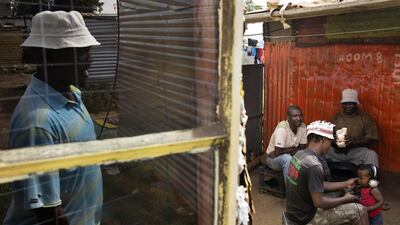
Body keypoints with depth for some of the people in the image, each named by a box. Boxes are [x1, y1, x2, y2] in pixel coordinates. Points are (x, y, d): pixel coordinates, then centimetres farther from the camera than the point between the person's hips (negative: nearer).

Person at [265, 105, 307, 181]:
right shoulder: (282, 128, -28)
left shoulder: (302, 126, -9)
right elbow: (278, 152, -29)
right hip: (273, 158, -6)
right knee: (288, 158, -35)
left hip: (290, 156, 6)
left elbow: (303, 148, -3)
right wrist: (293, 149, -15)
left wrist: (293, 151, -24)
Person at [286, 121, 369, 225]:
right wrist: (345, 199, -9)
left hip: (296, 211, 9)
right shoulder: (314, 165, -27)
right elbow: (318, 202, -24)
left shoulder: (300, 154, 0)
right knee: (360, 211, -1)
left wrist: (345, 184, 14)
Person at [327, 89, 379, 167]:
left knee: (371, 155, -32)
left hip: (357, 151, -1)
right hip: (337, 151, 2)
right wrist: (334, 142, -13)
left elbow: (371, 139, 0)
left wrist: (355, 142, -18)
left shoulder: (365, 118, 7)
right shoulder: (336, 117, 14)